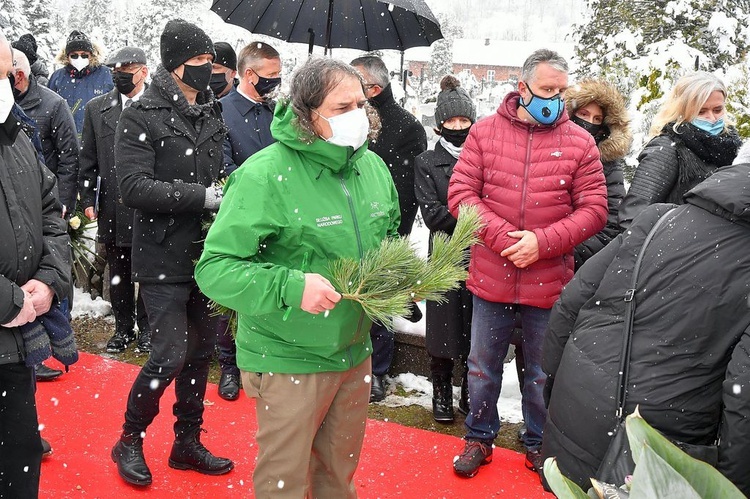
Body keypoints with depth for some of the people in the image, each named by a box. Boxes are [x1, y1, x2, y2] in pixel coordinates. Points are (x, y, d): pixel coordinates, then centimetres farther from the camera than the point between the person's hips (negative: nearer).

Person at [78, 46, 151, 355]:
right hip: (112, 208, 3)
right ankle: (123, 328, 27)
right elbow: (87, 160, 9)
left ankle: (146, 328, 24)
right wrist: (88, 199, 3)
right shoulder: (96, 109, 7)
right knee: (118, 274, 13)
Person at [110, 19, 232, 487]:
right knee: (170, 356, -7)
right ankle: (130, 441, 18)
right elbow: (134, 186, -19)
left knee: (201, 351, 13)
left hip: (207, 253, 7)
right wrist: (201, 196, -23)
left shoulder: (212, 113, 11)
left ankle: (188, 441, 30)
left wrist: (230, 193, 1)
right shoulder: (142, 116, -9)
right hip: (164, 259, -6)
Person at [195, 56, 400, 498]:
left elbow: (390, 237, 20)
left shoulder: (372, 166, 1)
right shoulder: (266, 175, -21)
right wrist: (290, 286, -33)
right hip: (289, 362, -6)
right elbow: (215, 268, -21)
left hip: (355, 353, 6)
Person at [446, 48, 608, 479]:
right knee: (483, 367, 15)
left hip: (549, 282, 0)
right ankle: (480, 438, 36)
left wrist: (542, 242, -17)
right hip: (491, 277, 1)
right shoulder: (485, 132, -1)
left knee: (542, 372, 15)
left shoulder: (579, 142, -2)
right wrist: (502, 236, -18)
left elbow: (594, 209, -4)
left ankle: (539, 445, 36)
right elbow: (461, 192, -5)